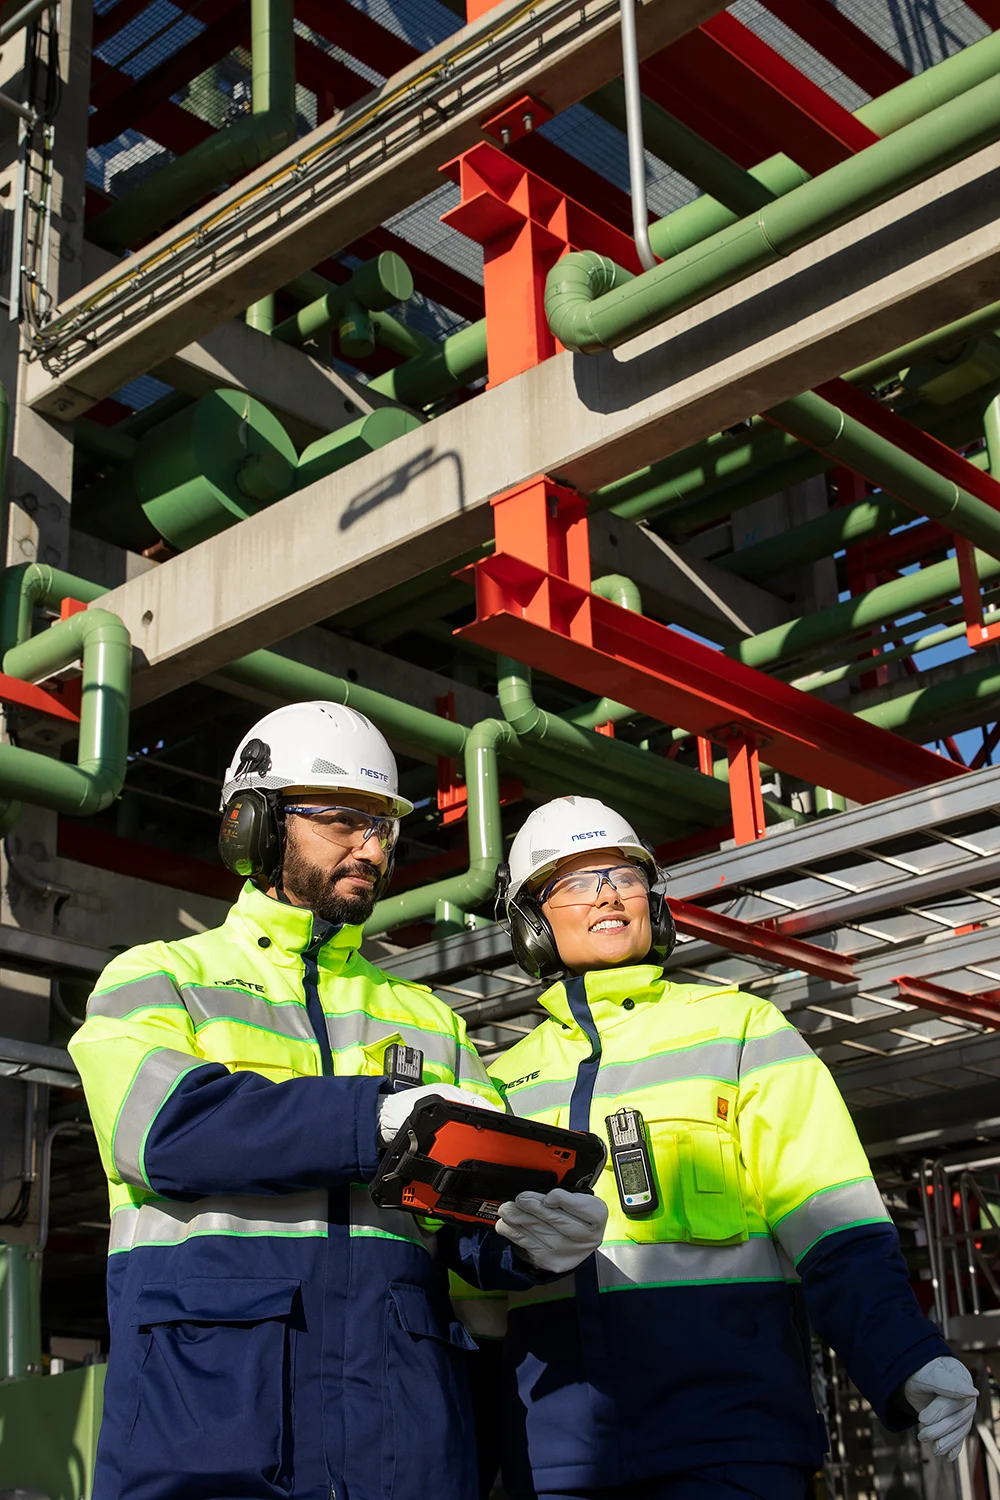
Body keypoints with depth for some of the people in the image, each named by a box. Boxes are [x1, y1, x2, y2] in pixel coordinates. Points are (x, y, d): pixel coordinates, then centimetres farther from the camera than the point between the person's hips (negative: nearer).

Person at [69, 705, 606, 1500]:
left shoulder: (425, 1019, 22)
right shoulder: (159, 978, 10)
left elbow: (473, 1224, 13)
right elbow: (161, 1123, -11)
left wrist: (532, 1238, -11)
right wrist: (380, 1119, -18)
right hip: (207, 1392, -3)